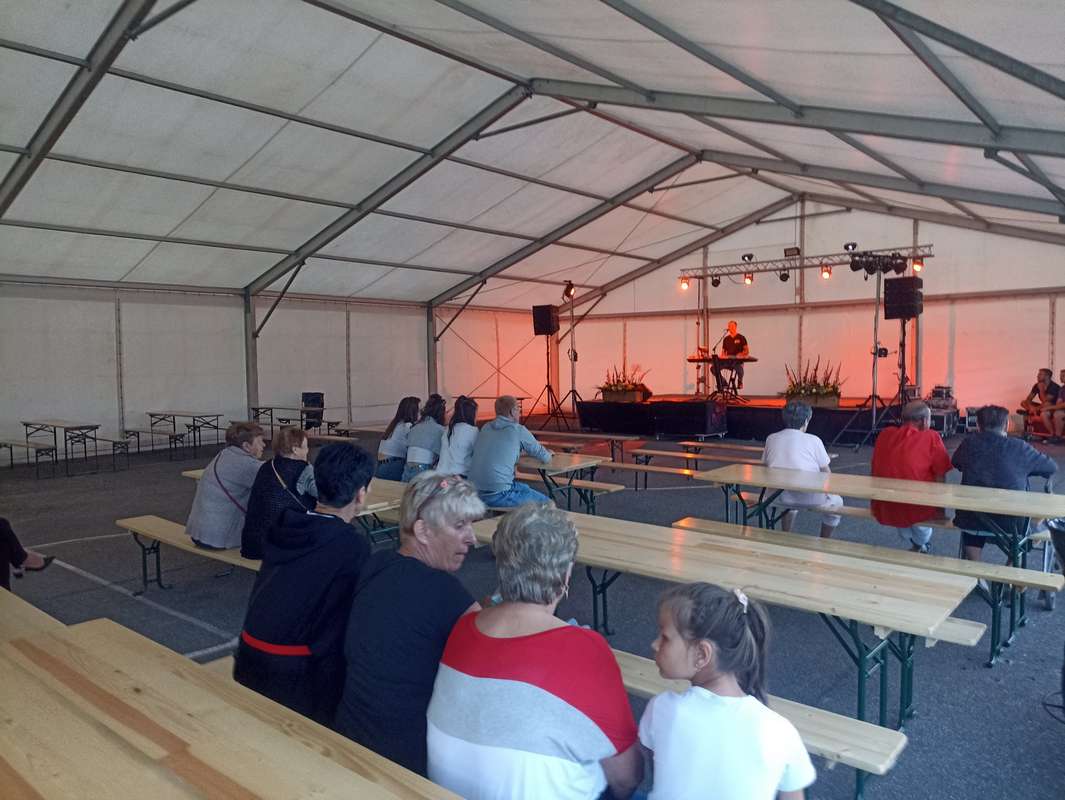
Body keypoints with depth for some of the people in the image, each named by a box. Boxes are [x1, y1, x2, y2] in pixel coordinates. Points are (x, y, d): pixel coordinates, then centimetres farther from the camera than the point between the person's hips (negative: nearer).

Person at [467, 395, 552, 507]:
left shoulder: (486, 428, 13)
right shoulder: (518, 430, -4)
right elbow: (545, 459, 8)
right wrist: (548, 453, 31)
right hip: (498, 496, -7)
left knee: (526, 489, 27)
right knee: (544, 502, 6)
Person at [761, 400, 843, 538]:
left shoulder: (771, 439, 10)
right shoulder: (813, 440, 1)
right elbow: (827, 474, 6)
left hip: (776, 496, 5)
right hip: (808, 497, -4)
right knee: (836, 501, 26)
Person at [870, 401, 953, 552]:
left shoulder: (884, 434, 4)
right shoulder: (931, 438, -7)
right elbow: (940, 478, -3)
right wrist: (940, 509, 14)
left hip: (882, 511, 4)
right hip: (915, 511, -4)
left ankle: (916, 543, 47)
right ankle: (920, 545, 43)